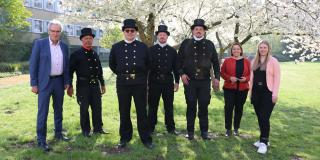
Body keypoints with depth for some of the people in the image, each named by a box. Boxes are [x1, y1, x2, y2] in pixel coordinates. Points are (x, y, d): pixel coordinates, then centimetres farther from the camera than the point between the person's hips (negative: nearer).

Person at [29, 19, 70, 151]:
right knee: (43, 111, -4)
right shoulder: (39, 43, -5)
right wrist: (34, 83, -10)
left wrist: (67, 82, 6)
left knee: (58, 109, 14)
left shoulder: (64, 46, 8)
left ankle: (58, 133, 28)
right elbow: (33, 64, -6)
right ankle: (41, 139, 5)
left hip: (59, 81, 5)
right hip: (44, 82, -4)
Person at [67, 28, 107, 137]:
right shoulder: (76, 54, -3)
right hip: (83, 85, -5)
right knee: (84, 108, 4)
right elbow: (70, 70, -4)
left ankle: (98, 128, 21)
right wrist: (69, 86, -8)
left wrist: (102, 84, 18)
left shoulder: (95, 54, 13)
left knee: (97, 107, 8)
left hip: (95, 84, 5)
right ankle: (85, 130, 17)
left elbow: (100, 71, 18)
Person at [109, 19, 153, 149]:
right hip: (123, 83, 1)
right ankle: (125, 137, 24)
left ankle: (146, 138, 17)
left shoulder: (143, 47, 4)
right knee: (124, 112, 9)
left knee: (142, 111, 5)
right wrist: (121, 74, 13)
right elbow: (112, 64, 16)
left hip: (140, 83, -1)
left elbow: (148, 64, 15)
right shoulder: (116, 47, 5)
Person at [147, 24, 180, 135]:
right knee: (152, 105, 6)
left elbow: (175, 67, 9)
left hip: (168, 82, 1)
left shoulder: (172, 51, 9)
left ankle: (170, 127, 20)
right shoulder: (151, 50, 4)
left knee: (169, 106, 8)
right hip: (154, 81, -1)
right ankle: (150, 128, 18)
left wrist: (177, 81, 5)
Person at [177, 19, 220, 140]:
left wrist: (217, 77, 2)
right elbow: (179, 60, 6)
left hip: (205, 81, 1)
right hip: (189, 80, -1)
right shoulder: (186, 43, 5)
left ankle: (204, 131, 19)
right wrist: (181, 73, -7)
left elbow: (215, 62, 11)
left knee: (204, 107, 6)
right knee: (191, 106, 5)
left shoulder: (209, 44, 9)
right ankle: (190, 132, 17)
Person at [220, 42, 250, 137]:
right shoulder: (227, 60, 4)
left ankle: (236, 128, 23)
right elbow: (222, 72, 3)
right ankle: (228, 129, 9)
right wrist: (229, 78, -14)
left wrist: (246, 79, -12)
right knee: (228, 108, -4)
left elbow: (251, 74, 8)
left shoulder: (246, 61, 7)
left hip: (242, 89, 2)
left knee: (239, 108, 8)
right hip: (229, 88, -1)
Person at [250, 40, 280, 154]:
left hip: (268, 93, -5)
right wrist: (251, 91, 12)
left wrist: (275, 93, -12)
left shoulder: (273, 61, -4)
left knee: (264, 118, -8)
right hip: (256, 92, 5)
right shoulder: (254, 61, 10)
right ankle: (263, 139, 24)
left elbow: (277, 78, -7)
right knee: (259, 117, 10)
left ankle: (264, 142, 2)